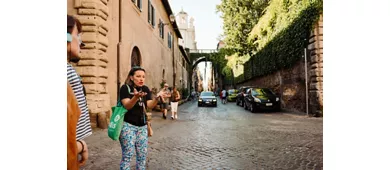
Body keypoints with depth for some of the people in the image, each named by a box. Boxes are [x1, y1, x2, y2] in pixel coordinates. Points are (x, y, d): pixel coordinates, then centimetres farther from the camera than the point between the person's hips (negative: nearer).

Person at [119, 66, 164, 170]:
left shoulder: (145, 89, 6)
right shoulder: (125, 88, -8)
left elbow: (150, 105, -5)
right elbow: (127, 106, -21)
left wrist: (156, 98, -25)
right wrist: (136, 97, -40)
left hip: (142, 125, 5)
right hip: (128, 125, -5)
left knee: (142, 154, 9)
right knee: (127, 154, -4)